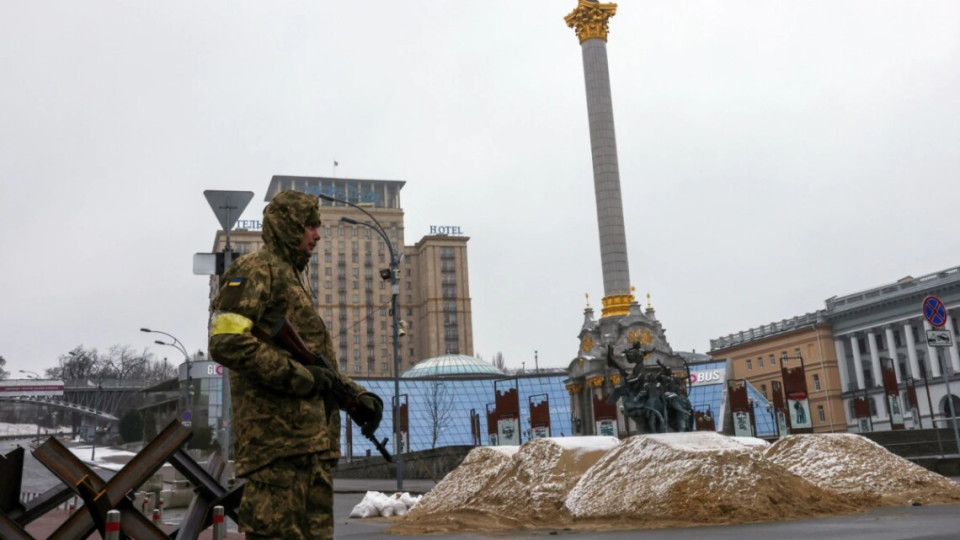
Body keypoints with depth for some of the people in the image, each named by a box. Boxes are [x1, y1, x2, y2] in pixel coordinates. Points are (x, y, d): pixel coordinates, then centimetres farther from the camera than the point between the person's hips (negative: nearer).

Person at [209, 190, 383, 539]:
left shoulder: (294, 278, 26)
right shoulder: (256, 271, -3)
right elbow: (226, 343, -18)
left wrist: (357, 395, 15)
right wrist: (296, 374, -17)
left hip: (313, 439, 9)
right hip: (277, 432, -9)